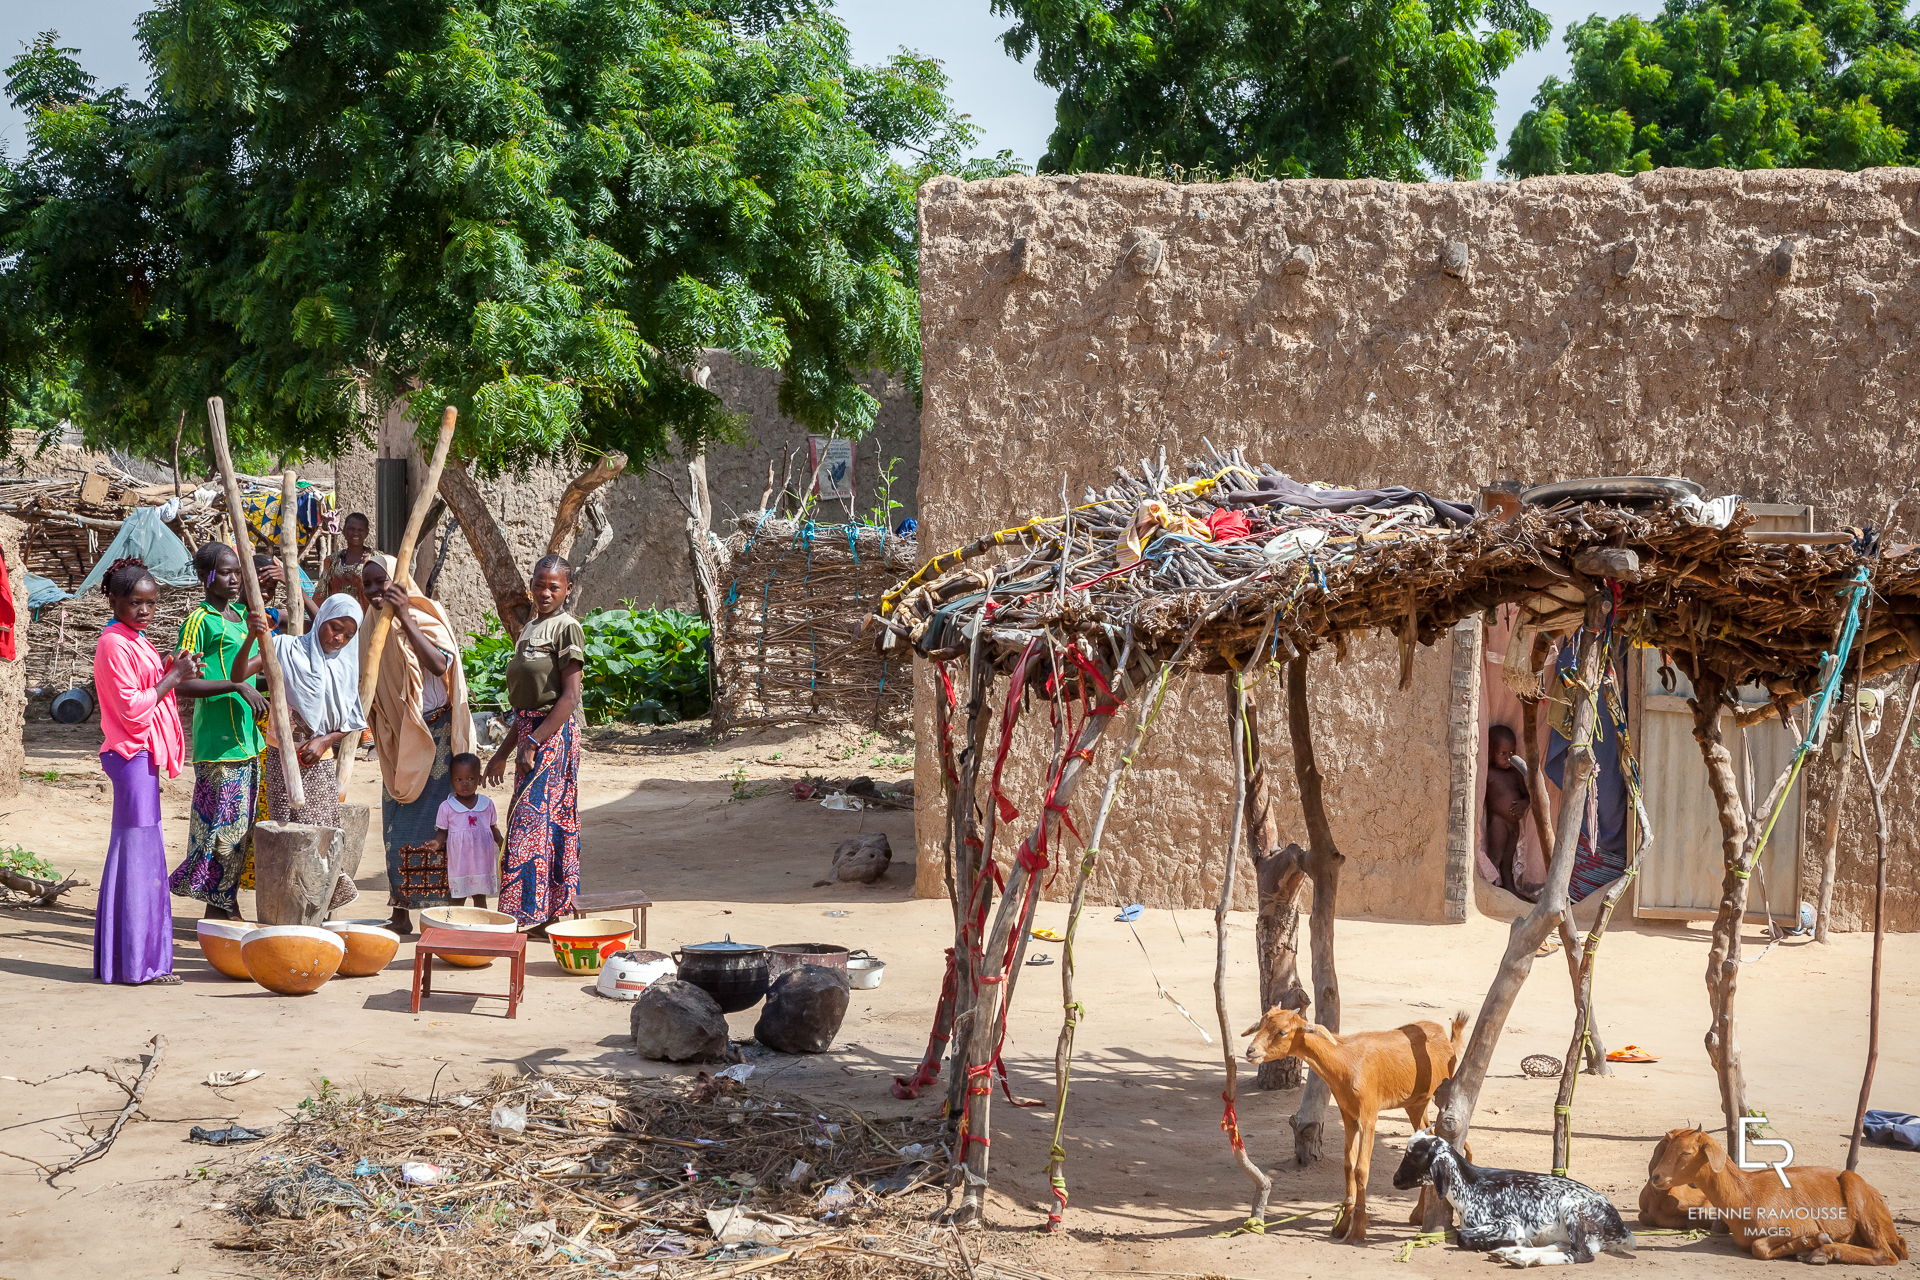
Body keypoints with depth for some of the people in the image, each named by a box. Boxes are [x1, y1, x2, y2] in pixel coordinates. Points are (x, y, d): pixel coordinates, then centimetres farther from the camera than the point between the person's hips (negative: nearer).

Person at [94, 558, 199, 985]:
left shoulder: (137, 642, 17)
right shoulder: (114, 645, -12)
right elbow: (131, 709, -18)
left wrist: (172, 673, 6)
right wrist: (173, 678, -13)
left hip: (144, 754, 10)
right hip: (132, 754, -10)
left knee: (144, 854, 12)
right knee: (139, 852, -8)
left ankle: (136, 958, 18)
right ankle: (138, 962, -5)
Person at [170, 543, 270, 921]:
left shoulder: (242, 616, 15)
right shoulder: (199, 620, -8)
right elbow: (184, 683, -16)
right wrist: (237, 686, -22)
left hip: (246, 738, 8)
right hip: (217, 743, -8)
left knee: (240, 827, 11)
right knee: (220, 827, -5)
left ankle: (229, 906, 18)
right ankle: (216, 910, 2)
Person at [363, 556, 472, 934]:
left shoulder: (424, 621, -11)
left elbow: (440, 665, -30)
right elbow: (365, 694, 12)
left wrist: (403, 618, -29)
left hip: (436, 736, -6)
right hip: (398, 743, 6)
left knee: (442, 824, -6)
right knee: (398, 825, 6)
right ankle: (401, 914, 12)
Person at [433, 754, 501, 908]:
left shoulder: (487, 804, 2)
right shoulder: (447, 807, -4)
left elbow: (493, 828, 11)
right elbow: (442, 831, 2)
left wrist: (502, 843, -4)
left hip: (482, 861, 2)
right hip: (458, 863, -2)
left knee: (480, 898, 13)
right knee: (457, 900, 6)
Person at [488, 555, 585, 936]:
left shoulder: (566, 627, -9)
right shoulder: (529, 629, 18)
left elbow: (570, 697, -16)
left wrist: (533, 743, -21)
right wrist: (502, 752, 21)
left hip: (552, 733, -9)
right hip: (529, 731, 9)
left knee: (530, 820, -11)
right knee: (551, 824, 10)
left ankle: (530, 916, -10)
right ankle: (548, 915, 13)